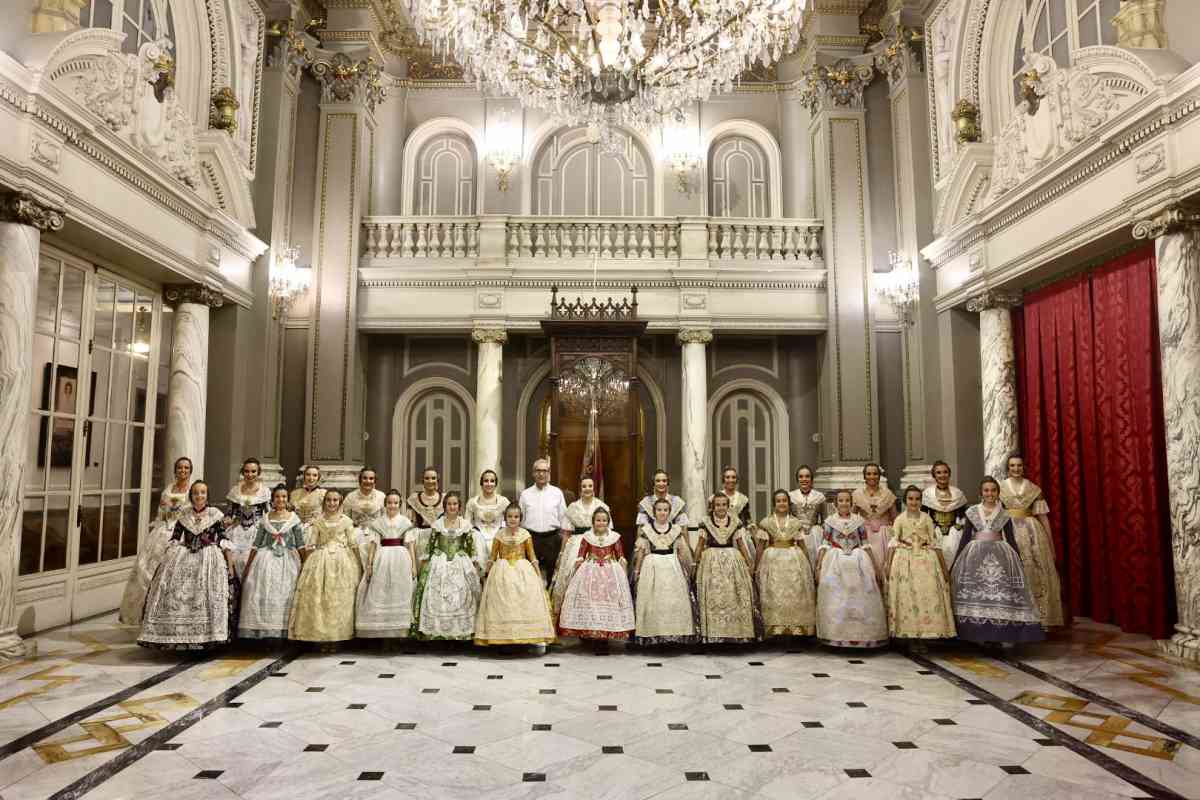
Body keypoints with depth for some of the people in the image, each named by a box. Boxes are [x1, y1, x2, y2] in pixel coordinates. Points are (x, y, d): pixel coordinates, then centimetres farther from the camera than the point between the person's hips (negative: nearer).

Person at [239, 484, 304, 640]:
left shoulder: (294, 518, 2)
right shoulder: (265, 518, 7)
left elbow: (300, 544, 1)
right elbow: (256, 544, 10)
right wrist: (247, 567, 9)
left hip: (287, 560, -2)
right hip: (266, 559, 2)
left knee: (284, 596, -4)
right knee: (260, 595, -3)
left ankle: (282, 632, 2)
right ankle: (262, 630, 6)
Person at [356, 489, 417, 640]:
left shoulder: (405, 522, 6)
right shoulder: (377, 522, 7)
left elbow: (410, 544, 3)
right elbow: (373, 544, 4)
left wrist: (413, 565, -2)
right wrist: (369, 564, -4)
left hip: (401, 560, 0)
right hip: (382, 560, 0)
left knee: (399, 596, 3)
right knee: (379, 597, 1)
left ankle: (399, 632, 11)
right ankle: (378, 633, 9)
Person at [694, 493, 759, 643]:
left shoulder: (736, 523, 4)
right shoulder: (705, 522, 1)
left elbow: (741, 545, 8)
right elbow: (700, 545, 6)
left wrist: (749, 564, 5)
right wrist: (696, 563, 2)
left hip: (733, 562, 1)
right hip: (711, 563, -1)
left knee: (734, 598, 1)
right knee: (713, 599, -1)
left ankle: (737, 633, 10)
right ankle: (714, 635, 6)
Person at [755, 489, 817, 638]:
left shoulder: (796, 523, 5)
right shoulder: (766, 522, 1)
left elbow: (803, 546, 10)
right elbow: (760, 546, 3)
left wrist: (810, 566, 10)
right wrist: (756, 567, 3)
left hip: (794, 562, 1)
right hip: (773, 561, -1)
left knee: (795, 595, 2)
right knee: (774, 596, 0)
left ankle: (797, 628, 11)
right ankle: (775, 629, 7)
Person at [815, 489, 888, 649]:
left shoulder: (859, 521, 4)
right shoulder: (830, 521, 2)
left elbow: (865, 545, 7)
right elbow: (825, 546, 2)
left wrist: (875, 566, 5)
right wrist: (818, 567, -3)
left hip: (858, 562, 1)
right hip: (835, 563, -1)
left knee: (859, 599, 1)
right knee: (836, 601, -1)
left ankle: (860, 635, 11)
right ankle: (836, 637, 7)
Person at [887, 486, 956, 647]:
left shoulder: (926, 518, 7)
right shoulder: (899, 519, 5)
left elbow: (934, 543, 8)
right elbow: (894, 542, 1)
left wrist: (944, 566, 7)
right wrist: (888, 565, -6)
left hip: (926, 561, 1)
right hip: (905, 561, -1)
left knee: (927, 595, -5)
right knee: (907, 596, -2)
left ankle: (924, 634, 5)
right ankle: (910, 635, 5)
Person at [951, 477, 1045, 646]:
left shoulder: (1004, 515, 8)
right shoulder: (972, 512, 7)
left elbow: (1011, 539, 10)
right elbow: (965, 537, 9)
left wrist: (1019, 562, 4)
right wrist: (956, 561, 6)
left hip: (1000, 555, 0)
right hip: (975, 554, 0)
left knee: (1002, 590, -8)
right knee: (975, 590, -6)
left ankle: (1003, 634, 0)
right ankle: (980, 634, 3)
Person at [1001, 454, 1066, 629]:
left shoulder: (1034, 489, 8)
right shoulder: (1000, 488, 6)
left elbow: (1042, 516, 8)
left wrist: (1049, 539, 4)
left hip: (1032, 532, 1)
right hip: (1008, 532, -1)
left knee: (1036, 572, -2)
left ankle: (1039, 617, 5)